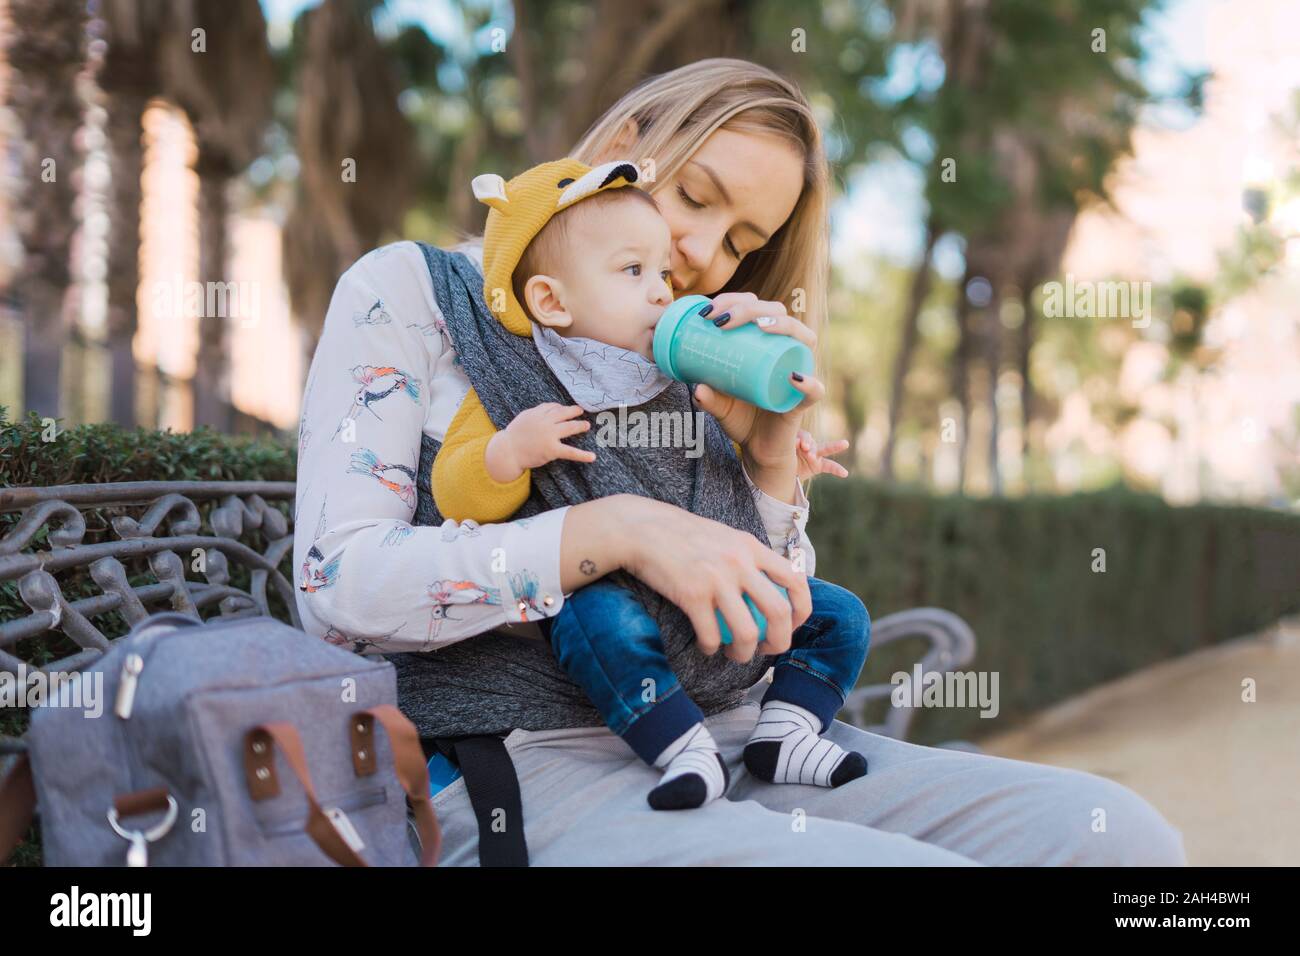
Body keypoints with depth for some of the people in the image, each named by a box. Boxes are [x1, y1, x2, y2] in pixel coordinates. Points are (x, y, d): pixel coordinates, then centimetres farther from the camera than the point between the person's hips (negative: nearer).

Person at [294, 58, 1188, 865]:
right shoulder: (408, 290, 6)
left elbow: (755, 652, 16)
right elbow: (338, 582, -9)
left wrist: (772, 460, 0)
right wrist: (617, 528, -18)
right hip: (517, 761, -6)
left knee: (1116, 829, -14)